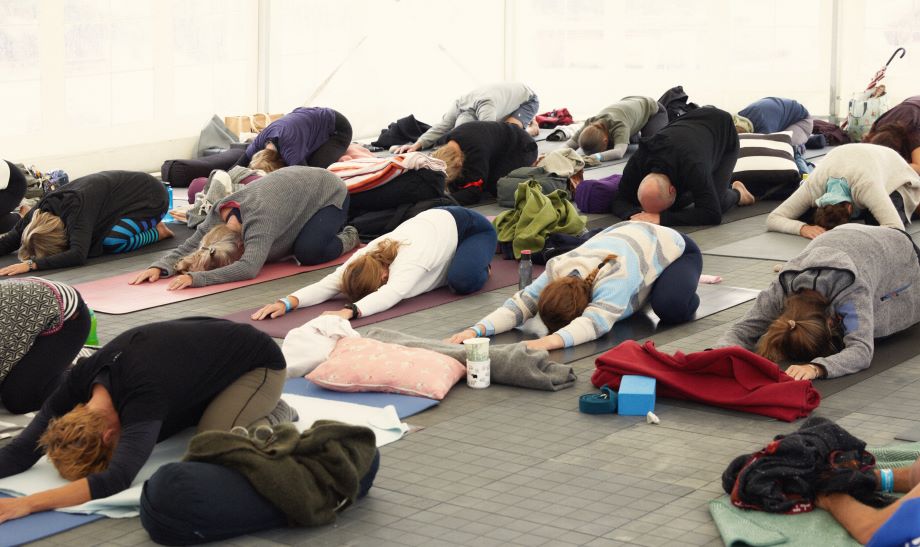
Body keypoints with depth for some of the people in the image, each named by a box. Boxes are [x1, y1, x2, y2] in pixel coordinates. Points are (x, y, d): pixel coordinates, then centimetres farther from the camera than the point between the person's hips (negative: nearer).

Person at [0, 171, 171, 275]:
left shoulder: (75, 208, -38)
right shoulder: (42, 210, -17)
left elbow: (78, 255, -48)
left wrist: (31, 264, -52)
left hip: (151, 197, -8)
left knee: (111, 243, -28)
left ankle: (157, 232, -2)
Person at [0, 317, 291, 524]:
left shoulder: (144, 394, -43)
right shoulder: (81, 379, -22)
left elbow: (117, 479, -55)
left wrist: (26, 504, -62)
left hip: (258, 362, -7)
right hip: (206, 353, 7)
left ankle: (272, 418, 2)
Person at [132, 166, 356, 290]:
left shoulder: (258, 220, -43)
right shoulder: (218, 215, -22)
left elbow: (248, 268, -54)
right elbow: (187, 248, -19)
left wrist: (196, 278, -61)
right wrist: (158, 267, -39)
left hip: (330, 193, -7)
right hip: (297, 182, 7)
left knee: (308, 252, -27)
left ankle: (347, 238, 7)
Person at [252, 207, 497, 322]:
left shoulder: (408, 263, -43)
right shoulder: (363, 258, -25)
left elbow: (389, 295, -60)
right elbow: (327, 284, -36)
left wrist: (350, 311, -75)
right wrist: (288, 302, -52)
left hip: (471, 226, -7)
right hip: (433, 220, 7)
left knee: (462, 281, -31)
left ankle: (480, 264, 5)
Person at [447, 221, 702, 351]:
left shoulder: (613, 278, -47)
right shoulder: (557, 271, -29)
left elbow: (596, 321, -61)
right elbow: (522, 303, -34)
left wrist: (550, 341, -76)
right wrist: (478, 329, -51)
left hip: (673, 247, -6)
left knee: (671, 306, -31)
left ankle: (685, 283, 4)